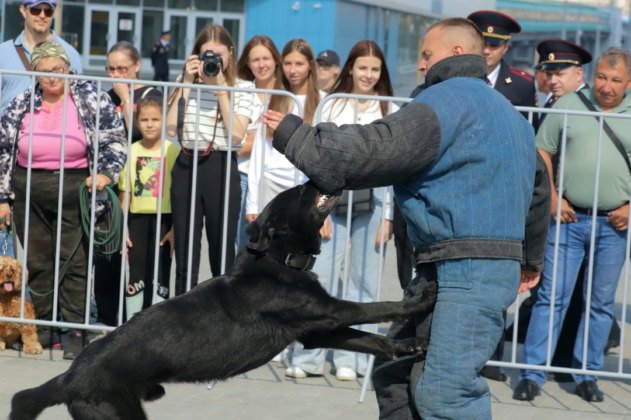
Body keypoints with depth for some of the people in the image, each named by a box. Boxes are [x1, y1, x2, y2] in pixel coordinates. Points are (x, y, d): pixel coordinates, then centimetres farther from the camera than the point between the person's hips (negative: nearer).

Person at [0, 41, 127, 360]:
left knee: (74, 262, -3)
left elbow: (115, 140, -1)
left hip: (75, 190, -3)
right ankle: (44, 325, 19)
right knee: (37, 262, 8)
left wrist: (106, 173, -16)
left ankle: (76, 331, 2)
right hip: (29, 193, 3)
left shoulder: (91, 99, -1)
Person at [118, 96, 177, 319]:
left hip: (163, 220, -2)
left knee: (159, 277, 3)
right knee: (134, 277, 5)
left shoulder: (172, 151, -4)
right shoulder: (131, 151, 4)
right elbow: (124, 194, 7)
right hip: (137, 219, 2)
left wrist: (176, 228, -8)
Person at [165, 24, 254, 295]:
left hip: (221, 168, -3)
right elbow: (171, 128, -4)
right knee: (185, 255, 6)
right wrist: (187, 83, -4)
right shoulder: (186, 83, 8)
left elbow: (237, 135, -13)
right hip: (187, 166, 3)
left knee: (222, 254, 2)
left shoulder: (242, 88, 1)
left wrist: (221, 89, -12)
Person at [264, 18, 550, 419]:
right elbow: (539, 187, 34)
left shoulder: (450, 98, -8)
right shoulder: (507, 111, 24)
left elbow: (375, 150, -16)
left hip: (469, 273, -11)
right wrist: (532, 258, 46)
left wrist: (297, 137, -6)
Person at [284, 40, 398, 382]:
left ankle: (350, 359, 7)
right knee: (320, 276, -7)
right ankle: (307, 358, -3)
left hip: (372, 202, 0)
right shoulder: (332, 106, 8)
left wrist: (388, 217, 0)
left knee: (363, 282, 1)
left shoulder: (391, 112, 8)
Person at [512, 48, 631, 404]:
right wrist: (553, 199, -3)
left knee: (601, 303, 8)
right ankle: (533, 373, 1)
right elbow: (542, 152, 5)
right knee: (552, 296, -2)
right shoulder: (568, 105, 2)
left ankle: (587, 375, 17)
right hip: (568, 217, -1)